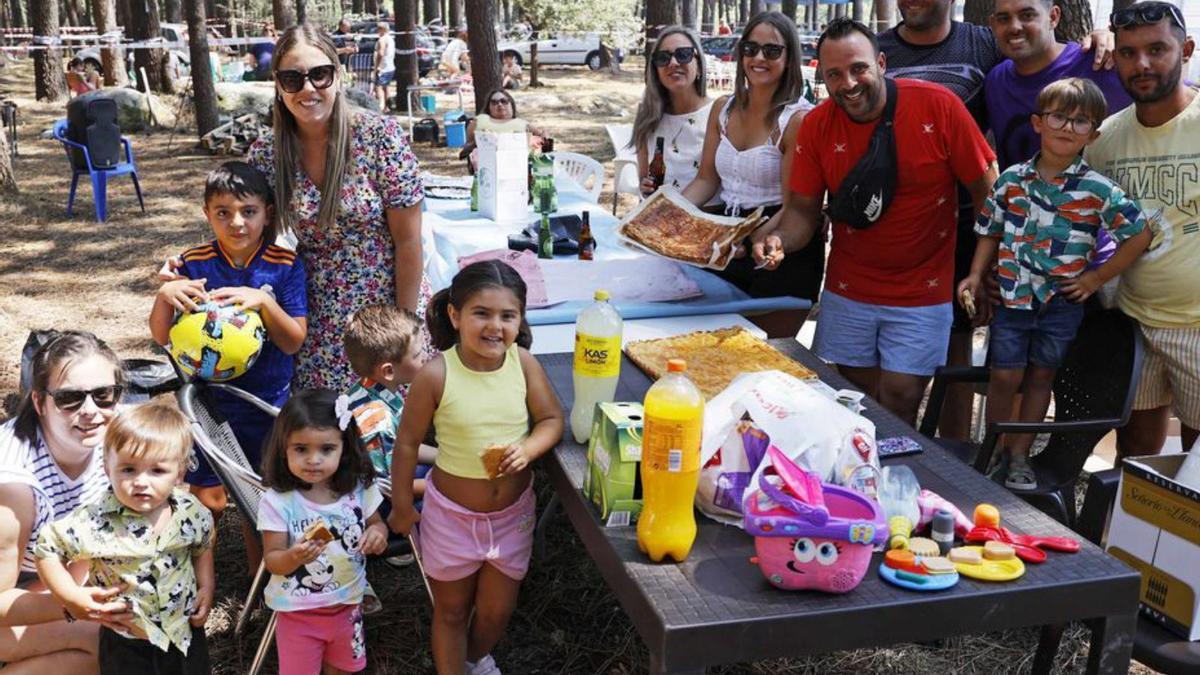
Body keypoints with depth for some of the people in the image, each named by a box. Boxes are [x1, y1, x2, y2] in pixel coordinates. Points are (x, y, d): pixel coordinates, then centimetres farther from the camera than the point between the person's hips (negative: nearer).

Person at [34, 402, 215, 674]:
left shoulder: (190, 511, -13)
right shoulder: (94, 521, -23)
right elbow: (48, 550, -11)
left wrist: (207, 587, 0)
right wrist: (73, 596, -16)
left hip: (186, 629, 3)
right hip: (126, 643, -2)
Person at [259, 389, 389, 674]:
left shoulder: (359, 488, -12)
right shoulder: (277, 501, -21)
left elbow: (377, 525, 5)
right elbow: (272, 560, -16)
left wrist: (378, 534, -19)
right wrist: (294, 557, -38)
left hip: (347, 605, 4)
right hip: (298, 611, -3)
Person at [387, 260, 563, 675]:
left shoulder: (523, 362, -15)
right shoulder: (436, 375, -22)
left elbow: (552, 419, -4)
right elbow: (407, 444, -11)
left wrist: (527, 449, -24)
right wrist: (402, 506, -2)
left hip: (513, 510, 3)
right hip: (453, 512, -3)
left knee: (497, 611, 21)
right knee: (451, 611, 17)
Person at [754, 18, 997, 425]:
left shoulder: (938, 106, -15)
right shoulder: (817, 125, -6)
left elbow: (983, 189, -7)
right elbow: (804, 208, 1)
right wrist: (778, 238, -21)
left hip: (922, 295, -3)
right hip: (847, 293, 3)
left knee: (898, 402, -2)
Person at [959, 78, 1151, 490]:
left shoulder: (1098, 191, -9)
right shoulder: (1011, 179, -2)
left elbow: (1139, 235, -5)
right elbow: (991, 232, 8)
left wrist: (1096, 278, -5)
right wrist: (976, 277, 0)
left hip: (1062, 302, -1)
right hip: (1012, 296, 1)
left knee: (1040, 377, 12)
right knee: (1005, 376, 2)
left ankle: (1019, 455, 24)